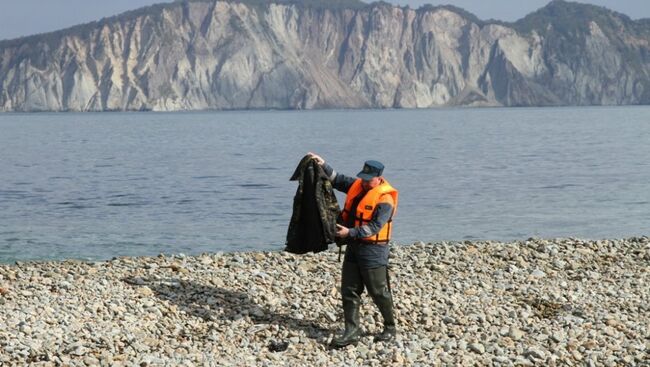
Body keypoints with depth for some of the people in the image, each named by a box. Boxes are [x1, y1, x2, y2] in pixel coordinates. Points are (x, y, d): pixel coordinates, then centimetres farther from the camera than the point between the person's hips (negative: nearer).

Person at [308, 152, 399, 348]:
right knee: (349, 291, 5)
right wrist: (323, 165, 3)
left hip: (373, 251, -8)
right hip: (353, 247, 8)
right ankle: (352, 332, 8)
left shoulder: (384, 199, -18)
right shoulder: (357, 185, 6)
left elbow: (374, 227, -24)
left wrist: (350, 232, -27)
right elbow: (338, 180, 16)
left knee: (378, 292, 3)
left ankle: (390, 328, 21)